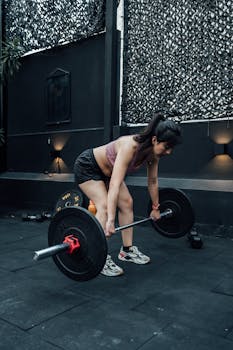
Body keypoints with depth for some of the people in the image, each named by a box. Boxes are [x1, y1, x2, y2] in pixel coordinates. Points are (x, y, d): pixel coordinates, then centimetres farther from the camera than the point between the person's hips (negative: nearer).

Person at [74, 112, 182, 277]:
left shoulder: (153, 152, -15)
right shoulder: (130, 146, -39)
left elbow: (153, 181, 0)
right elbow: (115, 184, -47)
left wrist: (156, 208, 8)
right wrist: (110, 221, -52)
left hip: (107, 170, 8)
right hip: (87, 166, -8)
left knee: (127, 203, 2)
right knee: (104, 207, -22)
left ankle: (127, 250, 13)